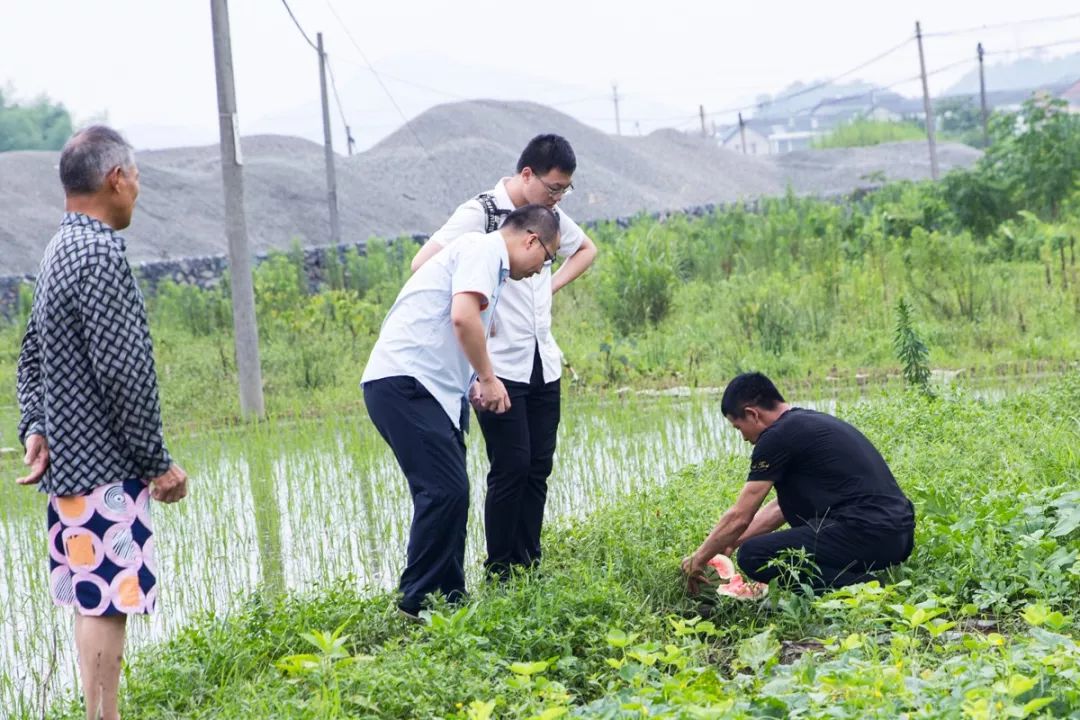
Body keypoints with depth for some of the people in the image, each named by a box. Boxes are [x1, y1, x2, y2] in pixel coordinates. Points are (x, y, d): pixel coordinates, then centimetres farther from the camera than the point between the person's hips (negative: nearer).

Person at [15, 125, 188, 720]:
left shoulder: (59, 251, 13)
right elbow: (123, 369, -21)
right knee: (107, 602, -8)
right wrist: (158, 462, -15)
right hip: (104, 464, -10)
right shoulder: (100, 253, -18)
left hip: (67, 459, 10)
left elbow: (32, 353, 19)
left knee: (96, 599, 15)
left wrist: (35, 428, 9)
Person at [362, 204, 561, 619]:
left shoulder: (488, 259, 25)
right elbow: (463, 317, -21)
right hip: (404, 382, -11)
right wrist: (488, 378, -11)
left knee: (450, 494, 13)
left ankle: (448, 600, 18)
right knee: (445, 491, -13)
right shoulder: (483, 248, -6)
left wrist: (475, 386, 17)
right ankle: (418, 604, -8)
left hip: (428, 390, 11)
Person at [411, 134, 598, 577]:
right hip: (498, 364, -7)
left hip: (543, 365, 7)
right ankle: (501, 572, 1)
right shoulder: (480, 213, -10)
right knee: (511, 467, -8)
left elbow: (586, 250, 31)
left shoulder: (551, 216, 10)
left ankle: (530, 566, 13)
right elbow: (424, 264, -18)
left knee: (539, 467, 6)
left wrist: (553, 285, 13)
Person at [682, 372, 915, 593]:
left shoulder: (778, 437, -6)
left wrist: (698, 559, 13)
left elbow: (739, 517, -1)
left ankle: (855, 586, -14)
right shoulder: (812, 422, 22)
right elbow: (781, 508, 32)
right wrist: (730, 544, 33)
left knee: (753, 556, -12)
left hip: (869, 535, -10)